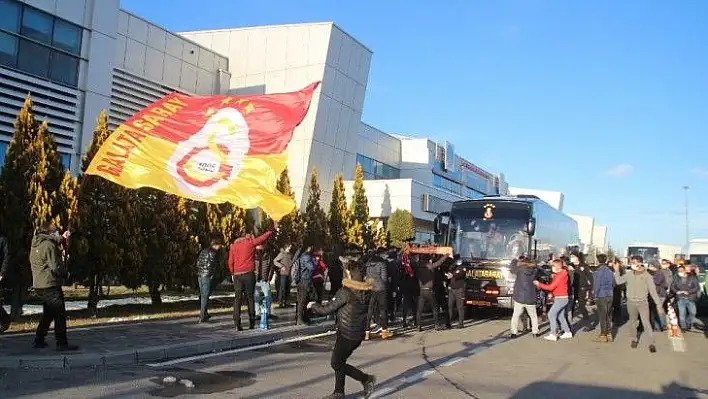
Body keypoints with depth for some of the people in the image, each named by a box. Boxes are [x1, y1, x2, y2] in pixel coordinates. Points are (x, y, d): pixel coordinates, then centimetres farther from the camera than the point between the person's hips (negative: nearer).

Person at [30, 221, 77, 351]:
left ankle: (39, 341, 25)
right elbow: (55, 267, -18)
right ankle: (62, 343, -4)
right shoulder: (48, 245, -17)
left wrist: (61, 238, 24)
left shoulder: (36, 244, 11)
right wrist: (66, 273, -2)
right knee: (60, 314, -5)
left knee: (48, 313, 21)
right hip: (50, 285, -10)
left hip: (39, 285, 10)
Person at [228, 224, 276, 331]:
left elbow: (230, 262, 7)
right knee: (250, 298, 7)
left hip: (237, 275, 2)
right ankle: (252, 323, 7)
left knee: (237, 298, 3)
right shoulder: (250, 242, 0)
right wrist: (273, 229, 22)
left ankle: (237, 324, -4)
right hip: (248, 274, -2)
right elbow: (264, 237, 10)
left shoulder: (233, 246, 9)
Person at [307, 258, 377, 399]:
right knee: (340, 361, 19)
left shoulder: (345, 292, -20)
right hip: (359, 333, 8)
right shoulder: (366, 290, 0)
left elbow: (326, 309, -16)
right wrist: (348, 263, 30)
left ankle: (367, 379, 2)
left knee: (337, 364, 7)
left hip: (346, 333, -8)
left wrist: (313, 305, 2)